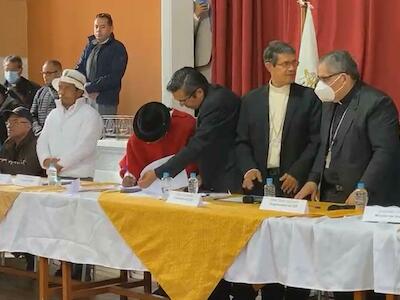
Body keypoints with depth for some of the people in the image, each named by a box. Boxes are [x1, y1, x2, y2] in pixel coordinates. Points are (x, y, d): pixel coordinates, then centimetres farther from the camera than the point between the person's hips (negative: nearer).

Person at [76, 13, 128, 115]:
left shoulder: (118, 48, -4)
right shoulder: (90, 46, 15)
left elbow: (114, 77, -13)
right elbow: (79, 69, 14)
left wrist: (89, 87, -14)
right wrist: (86, 89, -5)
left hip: (106, 103, -5)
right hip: (85, 99, 5)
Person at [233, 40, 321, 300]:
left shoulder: (308, 98, 2)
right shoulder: (251, 99, 10)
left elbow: (316, 141, -2)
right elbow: (242, 141, 10)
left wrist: (297, 174, -11)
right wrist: (248, 168, -7)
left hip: (294, 182, -2)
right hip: (260, 180, 2)